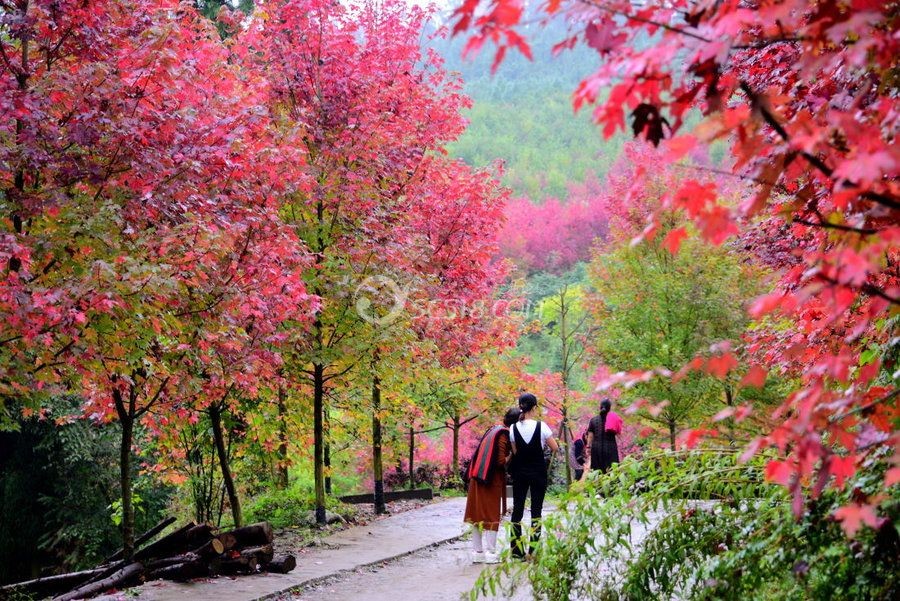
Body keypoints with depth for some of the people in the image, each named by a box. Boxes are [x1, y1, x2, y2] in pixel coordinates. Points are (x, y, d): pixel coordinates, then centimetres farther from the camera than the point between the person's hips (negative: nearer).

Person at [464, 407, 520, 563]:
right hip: (492, 480, -8)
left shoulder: (494, 429, 11)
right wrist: (511, 456, -2)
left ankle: (477, 552, 15)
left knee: (478, 515, 10)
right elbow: (501, 461, -18)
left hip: (478, 477, 8)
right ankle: (490, 553, 0)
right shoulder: (503, 435, -14)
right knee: (492, 515, 0)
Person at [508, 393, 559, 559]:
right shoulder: (541, 426, -12)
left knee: (517, 507, 8)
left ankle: (516, 549, 6)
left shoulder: (513, 428, -5)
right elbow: (555, 448, -5)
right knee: (536, 508, 4)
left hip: (519, 473, 2)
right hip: (538, 472, -2)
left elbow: (514, 452, -1)